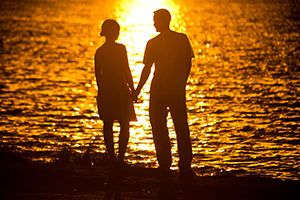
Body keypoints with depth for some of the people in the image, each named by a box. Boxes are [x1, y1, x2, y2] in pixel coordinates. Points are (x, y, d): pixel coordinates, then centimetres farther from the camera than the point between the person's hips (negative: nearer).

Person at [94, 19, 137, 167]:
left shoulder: (99, 51, 6)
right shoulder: (120, 48, -10)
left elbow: (97, 74, 10)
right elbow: (126, 71, -10)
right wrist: (132, 89, -3)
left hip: (105, 90, 5)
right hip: (120, 89, -5)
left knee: (108, 125, 10)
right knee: (124, 125, 1)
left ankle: (111, 156, 13)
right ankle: (120, 157, -6)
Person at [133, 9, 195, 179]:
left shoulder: (153, 43, -8)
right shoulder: (182, 39, 1)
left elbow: (147, 70, -7)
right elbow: (188, 64, 5)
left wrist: (137, 90, 2)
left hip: (159, 91, -3)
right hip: (178, 90, 3)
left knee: (160, 129, 5)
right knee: (182, 129, 9)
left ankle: (165, 167, 3)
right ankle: (185, 167, 5)